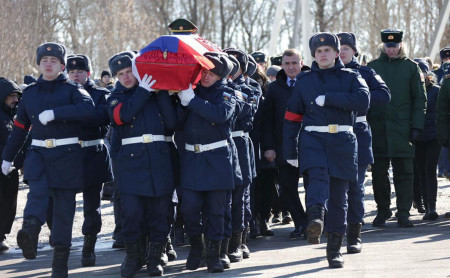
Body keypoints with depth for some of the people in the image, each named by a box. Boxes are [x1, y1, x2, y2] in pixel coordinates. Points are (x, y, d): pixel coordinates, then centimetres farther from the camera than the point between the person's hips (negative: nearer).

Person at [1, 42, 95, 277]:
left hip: (67, 155, -2)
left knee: (64, 206, -1)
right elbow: (19, 127, 21)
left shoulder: (71, 89, 1)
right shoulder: (30, 93, 12)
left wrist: (55, 113, -25)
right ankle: (30, 234, -52)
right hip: (38, 153, 2)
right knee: (37, 190, -26)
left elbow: (88, 109, -20)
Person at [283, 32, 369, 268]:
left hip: (342, 142, 1)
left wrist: (327, 99, -14)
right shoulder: (304, 81, 12)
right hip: (312, 140, -1)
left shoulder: (351, 78, 8)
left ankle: (334, 249, 11)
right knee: (318, 175, -30)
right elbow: (292, 117, 13)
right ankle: (315, 219, -54)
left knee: (338, 195, 4)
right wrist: (289, 151, 8)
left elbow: (362, 101, -13)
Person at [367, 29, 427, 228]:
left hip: (402, 128, -1)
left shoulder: (411, 67, 6)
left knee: (404, 172, -3)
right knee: (378, 172, 4)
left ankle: (403, 213, 0)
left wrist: (416, 126, -3)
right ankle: (382, 211, 16)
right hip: (377, 127, 1)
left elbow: (420, 98, 5)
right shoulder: (372, 67, 9)